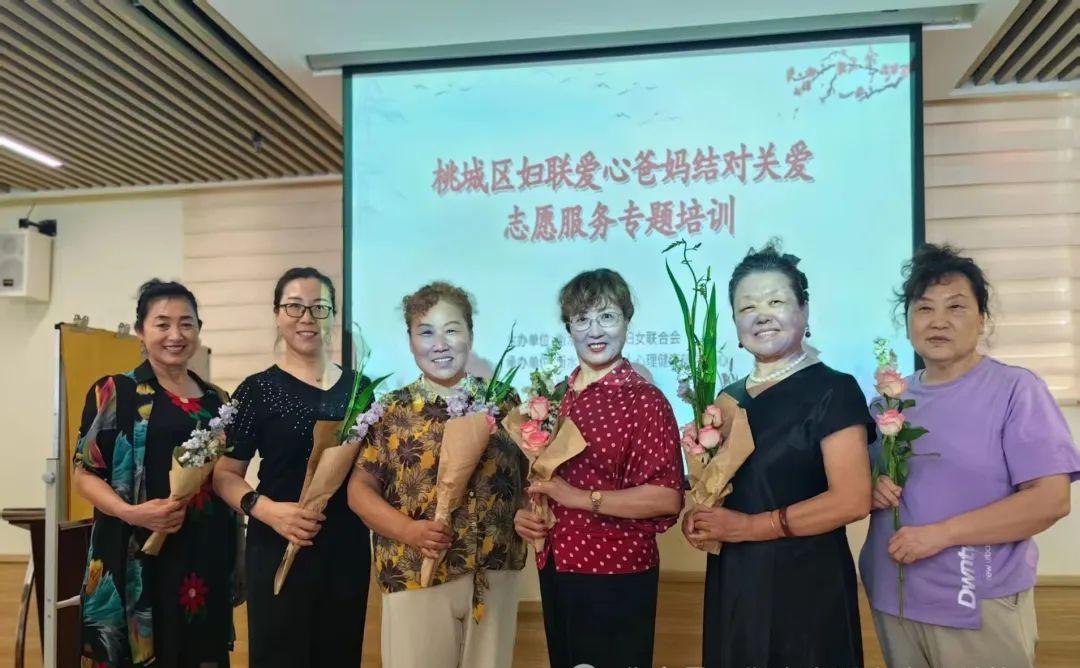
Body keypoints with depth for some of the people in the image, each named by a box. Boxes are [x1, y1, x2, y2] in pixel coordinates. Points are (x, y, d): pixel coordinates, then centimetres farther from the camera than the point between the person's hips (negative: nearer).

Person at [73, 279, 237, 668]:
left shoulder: (216, 400, 11)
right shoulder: (114, 392, -2)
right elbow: (84, 474, -4)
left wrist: (235, 555, 10)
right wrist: (131, 512, -20)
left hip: (206, 558, 4)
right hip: (137, 559, -4)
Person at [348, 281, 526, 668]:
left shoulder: (503, 402, 3)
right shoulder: (391, 411, -1)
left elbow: (528, 473, 8)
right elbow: (360, 487, -1)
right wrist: (407, 529, -15)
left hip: (496, 573, 2)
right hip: (414, 576, -2)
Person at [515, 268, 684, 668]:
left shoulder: (643, 400, -15)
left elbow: (667, 497, -21)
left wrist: (580, 497, -23)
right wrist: (525, 512, 0)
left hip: (616, 575, -6)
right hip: (555, 569, 7)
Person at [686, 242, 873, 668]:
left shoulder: (833, 390, -9)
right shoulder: (728, 399, 10)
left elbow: (852, 500, -18)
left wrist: (749, 527, -15)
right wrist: (698, 520, -2)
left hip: (806, 584, -6)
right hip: (733, 584, 6)